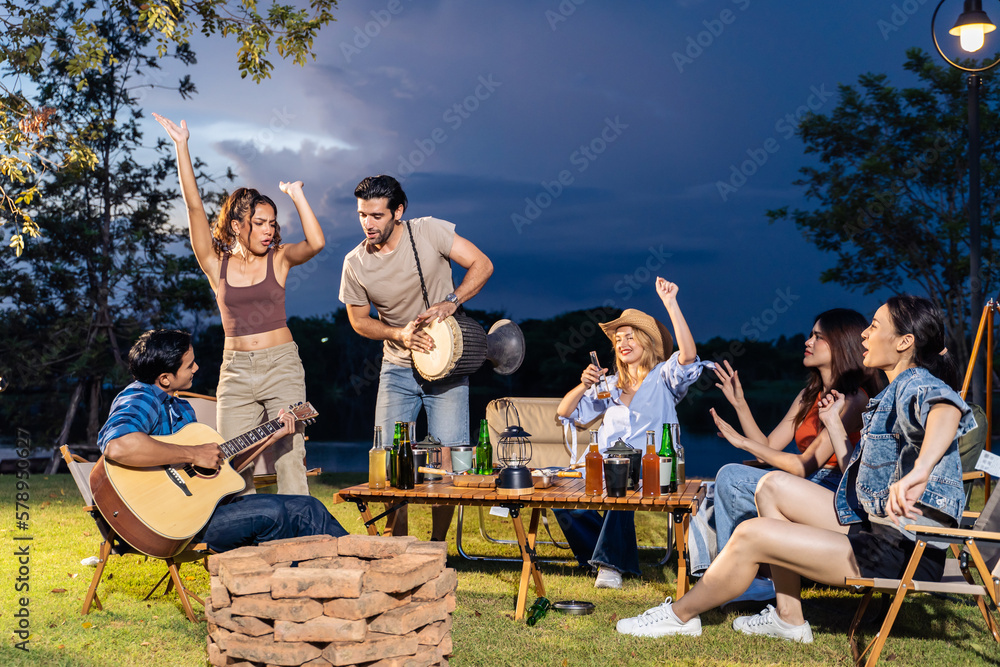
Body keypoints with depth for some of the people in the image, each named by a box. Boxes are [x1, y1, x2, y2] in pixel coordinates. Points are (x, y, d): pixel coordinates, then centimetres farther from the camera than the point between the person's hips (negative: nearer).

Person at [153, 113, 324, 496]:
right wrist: (181, 147, -7)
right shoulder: (216, 266, 4)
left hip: (281, 367, -1)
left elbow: (316, 242, -17)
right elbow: (195, 207, -2)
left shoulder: (279, 258, 3)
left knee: (290, 460, -6)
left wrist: (296, 195, -8)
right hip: (236, 370, 2)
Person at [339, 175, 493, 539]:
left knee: (444, 458, -5)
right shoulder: (356, 263, -6)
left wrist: (451, 301, -22)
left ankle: (437, 545, 11)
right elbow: (359, 320, 6)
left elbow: (482, 265, -8)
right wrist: (400, 334, -12)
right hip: (398, 369, 2)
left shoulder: (428, 231, -12)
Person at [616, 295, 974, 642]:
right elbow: (861, 478, 20)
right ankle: (789, 618, 12)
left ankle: (680, 615, 11)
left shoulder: (916, 385, -13)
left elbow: (947, 407, -41)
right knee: (773, 485, 11)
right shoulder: (892, 395, 19)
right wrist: (833, 422, 25)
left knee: (751, 535, -12)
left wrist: (919, 471, -59)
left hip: (903, 551, -10)